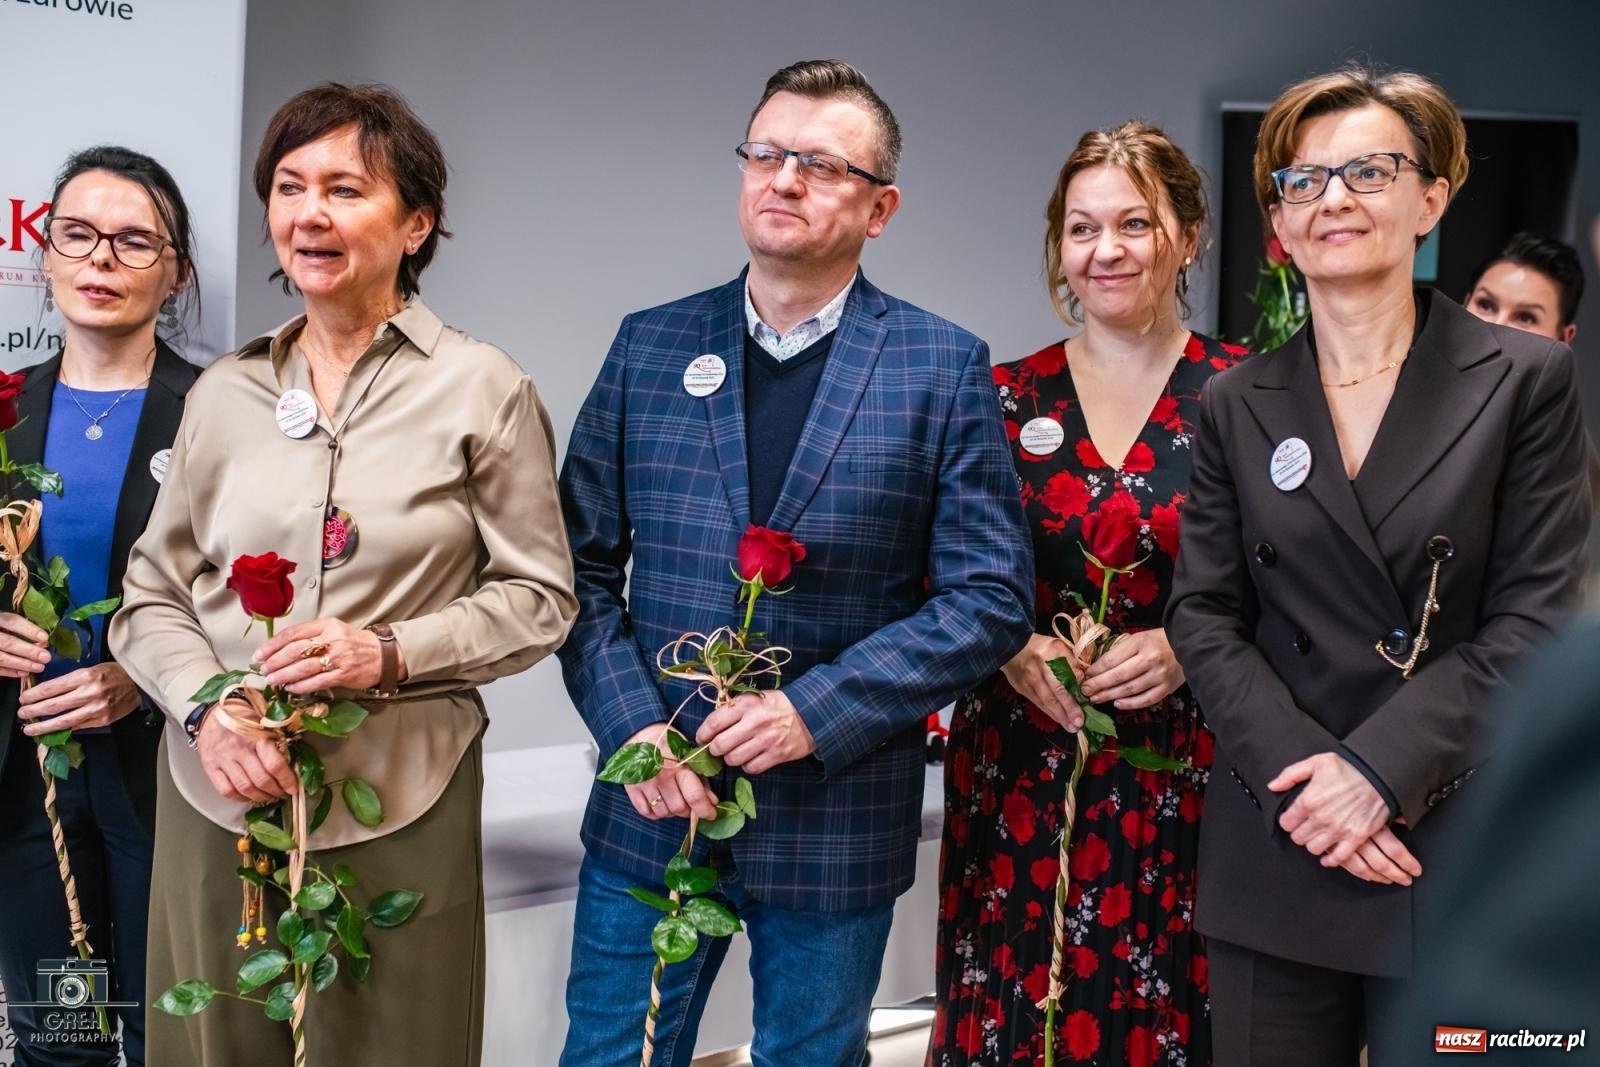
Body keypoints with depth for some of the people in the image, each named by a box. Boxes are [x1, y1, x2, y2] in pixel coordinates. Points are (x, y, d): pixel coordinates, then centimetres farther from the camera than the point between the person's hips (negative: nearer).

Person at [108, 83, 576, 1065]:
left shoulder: (483, 389, -2)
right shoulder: (226, 391, 8)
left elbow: (541, 599, -1)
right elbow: (153, 593, 10)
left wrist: (392, 653, -16)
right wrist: (206, 711, -8)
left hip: (399, 807, -2)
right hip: (220, 797, 3)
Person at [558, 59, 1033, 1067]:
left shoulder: (945, 367, -4)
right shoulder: (650, 345, 4)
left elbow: (991, 597, -7)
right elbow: (583, 565, 4)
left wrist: (816, 711, -16)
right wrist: (632, 724, -10)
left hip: (836, 824, -2)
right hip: (651, 810, 2)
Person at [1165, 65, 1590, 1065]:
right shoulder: (1238, 404, 8)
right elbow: (1205, 614, 2)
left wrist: (1379, 770, -15)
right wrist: (1300, 773, -12)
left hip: (1458, 854, -2)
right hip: (1275, 856, 2)